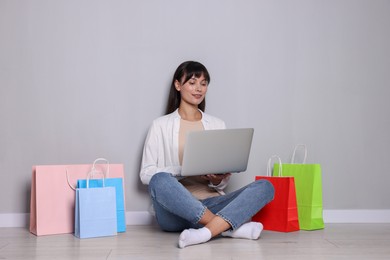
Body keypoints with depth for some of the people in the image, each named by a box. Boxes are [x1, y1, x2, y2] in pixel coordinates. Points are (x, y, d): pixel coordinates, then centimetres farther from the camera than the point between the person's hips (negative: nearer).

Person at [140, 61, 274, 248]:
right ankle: (230, 227, -30)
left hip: (210, 203, 3)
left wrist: (218, 180, -9)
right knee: (160, 180, -36)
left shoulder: (217, 125, 16)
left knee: (265, 187, -20)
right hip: (175, 210, -3)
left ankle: (206, 231, -40)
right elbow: (146, 174, 0)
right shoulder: (161, 125, 8)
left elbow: (223, 182, 16)